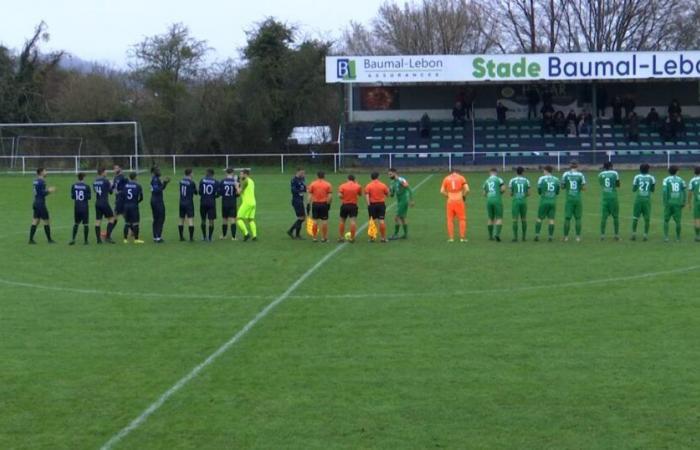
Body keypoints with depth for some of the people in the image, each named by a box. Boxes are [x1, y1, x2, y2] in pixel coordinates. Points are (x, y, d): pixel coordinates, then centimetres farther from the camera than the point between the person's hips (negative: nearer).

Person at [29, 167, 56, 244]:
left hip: (36, 203, 9)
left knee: (35, 222, 8)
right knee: (46, 222, 2)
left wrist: (48, 190, 14)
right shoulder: (41, 181, -16)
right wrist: (49, 191, -6)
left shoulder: (36, 181, 12)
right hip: (41, 204, -9)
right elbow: (42, 193, -20)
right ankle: (49, 239, 9)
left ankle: (31, 239, 5)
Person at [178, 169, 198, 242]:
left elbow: (181, 190, 11)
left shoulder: (181, 181, 4)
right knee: (190, 220, -4)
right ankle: (191, 238, -7)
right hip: (189, 203, -6)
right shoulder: (191, 182, -12)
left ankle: (181, 237, 14)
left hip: (181, 203, 6)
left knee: (181, 220, 11)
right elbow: (196, 192, -3)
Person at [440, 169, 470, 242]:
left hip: (450, 201, 1)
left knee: (450, 219, 9)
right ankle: (462, 237, 3)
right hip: (459, 201, -1)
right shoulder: (461, 178, 4)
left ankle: (451, 238, 6)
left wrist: (448, 196, 12)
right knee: (462, 219, 6)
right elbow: (467, 190, -6)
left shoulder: (446, 179, 8)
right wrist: (464, 196, 9)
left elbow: (442, 191, 1)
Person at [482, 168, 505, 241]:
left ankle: (490, 236, 18)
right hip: (497, 200, -4)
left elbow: (484, 193, 14)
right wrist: (500, 193, 10)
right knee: (499, 218, -2)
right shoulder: (498, 179, 1)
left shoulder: (486, 181, 13)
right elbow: (503, 189, -10)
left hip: (489, 200, 4)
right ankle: (497, 233, -21)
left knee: (490, 219, 15)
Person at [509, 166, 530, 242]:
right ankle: (524, 237, 14)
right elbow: (528, 193, 4)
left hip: (515, 201, -2)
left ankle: (515, 237, -10)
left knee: (515, 219, -2)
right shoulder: (526, 181, 4)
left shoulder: (512, 180, -1)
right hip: (524, 201, 2)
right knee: (524, 219, 12)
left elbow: (511, 193, 0)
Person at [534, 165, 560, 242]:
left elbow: (539, 191, 1)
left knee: (539, 218, 6)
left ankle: (537, 235, -1)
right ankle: (550, 236, 1)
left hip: (544, 201, -2)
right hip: (553, 201, 2)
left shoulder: (542, 179, -3)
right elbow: (557, 192, 9)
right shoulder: (556, 179, 6)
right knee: (551, 219, 4)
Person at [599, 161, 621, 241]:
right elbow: (618, 185, 6)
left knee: (603, 216, 3)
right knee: (615, 216, 7)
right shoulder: (615, 173, -2)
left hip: (604, 197, 1)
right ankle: (617, 235, 8)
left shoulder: (600, 175, 2)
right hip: (613, 196, -1)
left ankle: (602, 235, -2)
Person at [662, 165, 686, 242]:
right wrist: (683, 202, 9)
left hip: (669, 202, -1)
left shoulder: (666, 180, -1)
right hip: (678, 203, 1)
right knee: (678, 221, 7)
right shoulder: (680, 180, 7)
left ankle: (666, 237, -1)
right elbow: (684, 191, 5)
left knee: (666, 220, 8)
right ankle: (678, 237, 11)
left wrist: (665, 203, -8)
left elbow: (665, 191, -11)